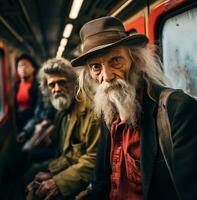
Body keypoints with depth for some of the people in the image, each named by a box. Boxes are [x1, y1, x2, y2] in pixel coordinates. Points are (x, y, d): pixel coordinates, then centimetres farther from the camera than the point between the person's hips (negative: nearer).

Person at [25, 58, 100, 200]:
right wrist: (50, 171, -3)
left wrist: (59, 182, -19)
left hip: (86, 184, -7)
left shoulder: (90, 110, -17)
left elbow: (94, 159, -20)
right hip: (70, 170, 7)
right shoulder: (63, 112, 10)